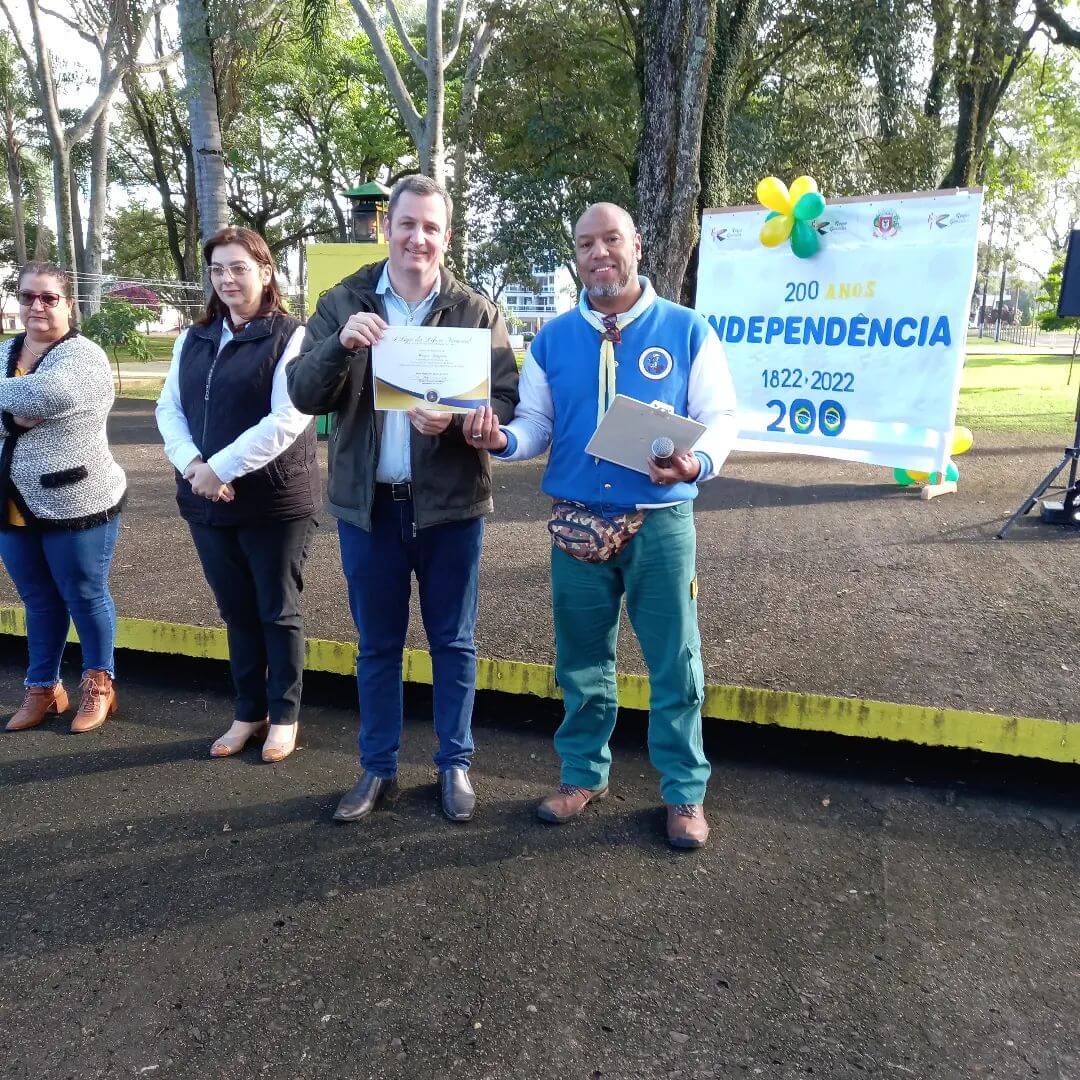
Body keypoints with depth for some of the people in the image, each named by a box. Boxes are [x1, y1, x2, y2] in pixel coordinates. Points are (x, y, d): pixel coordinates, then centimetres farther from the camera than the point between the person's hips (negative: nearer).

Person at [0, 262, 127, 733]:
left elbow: (50, 393, -30)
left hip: (75, 504, -6)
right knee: (38, 600, 16)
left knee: (85, 596, 7)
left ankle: (98, 683, 26)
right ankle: (42, 688, 31)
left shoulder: (83, 356, -11)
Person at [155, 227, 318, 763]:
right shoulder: (193, 340, 12)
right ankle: (249, 712, 29)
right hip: (208, 502, 6)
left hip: (275, 502, -5)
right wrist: (192, 464, -11)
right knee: (237, 612, 15)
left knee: (277, 612, 7)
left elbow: (287, 420, -18)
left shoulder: (289, 336, -8)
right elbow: (169, 408, 8)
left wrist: (220, 468, -18)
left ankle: (284, 716, 22)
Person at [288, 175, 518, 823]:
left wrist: (454, 419, -25)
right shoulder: (344, 303, 3)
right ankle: (378, 769, 28)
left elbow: (507, 400, -5)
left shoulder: (476, 311, 0)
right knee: (377, 645, 13)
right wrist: (341, 344, -24)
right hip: (368, 503, 1)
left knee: (453, 642, 11)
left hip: (450, 503, -1)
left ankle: (456, 764, 27)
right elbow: (304, 395, -5)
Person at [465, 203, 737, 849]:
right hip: (579, 523, 2)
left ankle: (685, 791, 22)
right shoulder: (553, 338, 7)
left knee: (674, 664, 5)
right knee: (582, 662, 13)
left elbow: (721, 418, -1)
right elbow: (537, 427, 7)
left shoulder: (687, 330, 0)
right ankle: (584, 774, 31)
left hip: (661, 521, -2)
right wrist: (502, 439, -16)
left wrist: (698, 463, -23)